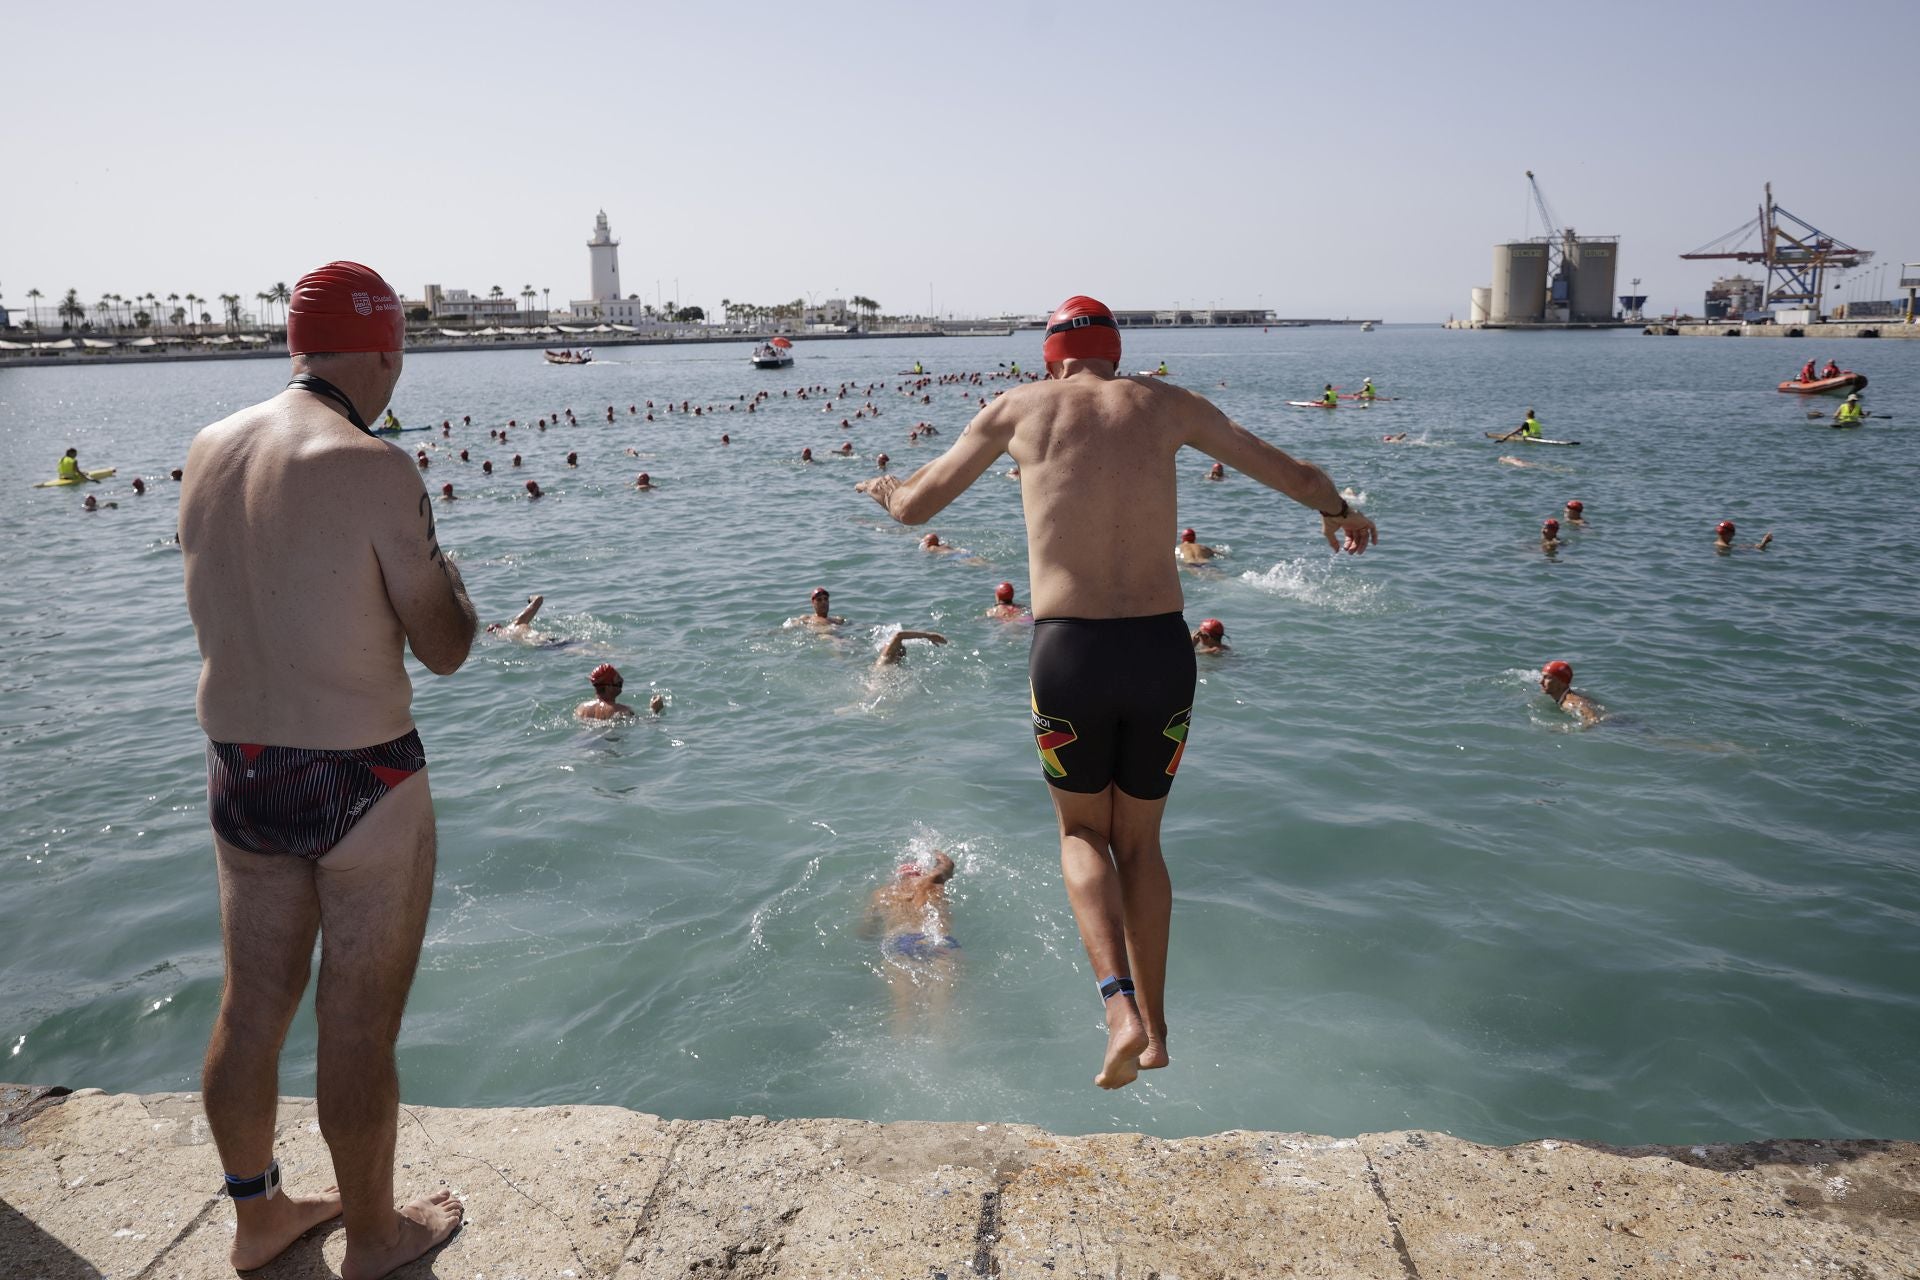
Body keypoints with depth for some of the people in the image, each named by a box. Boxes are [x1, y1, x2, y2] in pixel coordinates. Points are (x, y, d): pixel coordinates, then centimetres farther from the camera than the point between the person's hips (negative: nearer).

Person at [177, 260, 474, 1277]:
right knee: (360, 1022, 10)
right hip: (362, 782, -6)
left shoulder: (207, 451, 2)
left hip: (238, 772, 7)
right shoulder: (375, 469, -19)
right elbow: (445, 650, -14)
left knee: (253, 1005, 21)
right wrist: (444, 574, 4)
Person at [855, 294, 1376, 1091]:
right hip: (1163, 647, 2)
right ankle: (1155, 1032, 28)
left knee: (1082, 832, 21)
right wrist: (1338, 512, 42)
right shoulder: (1164, 403, 11)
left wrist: (885, 487, 41)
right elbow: (1299, 478, 19)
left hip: (1068, 652, -2)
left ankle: (1120, 1007, 2)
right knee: (1140, 842, 22)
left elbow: (913, 508, 18)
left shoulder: (1019, 408, 9)